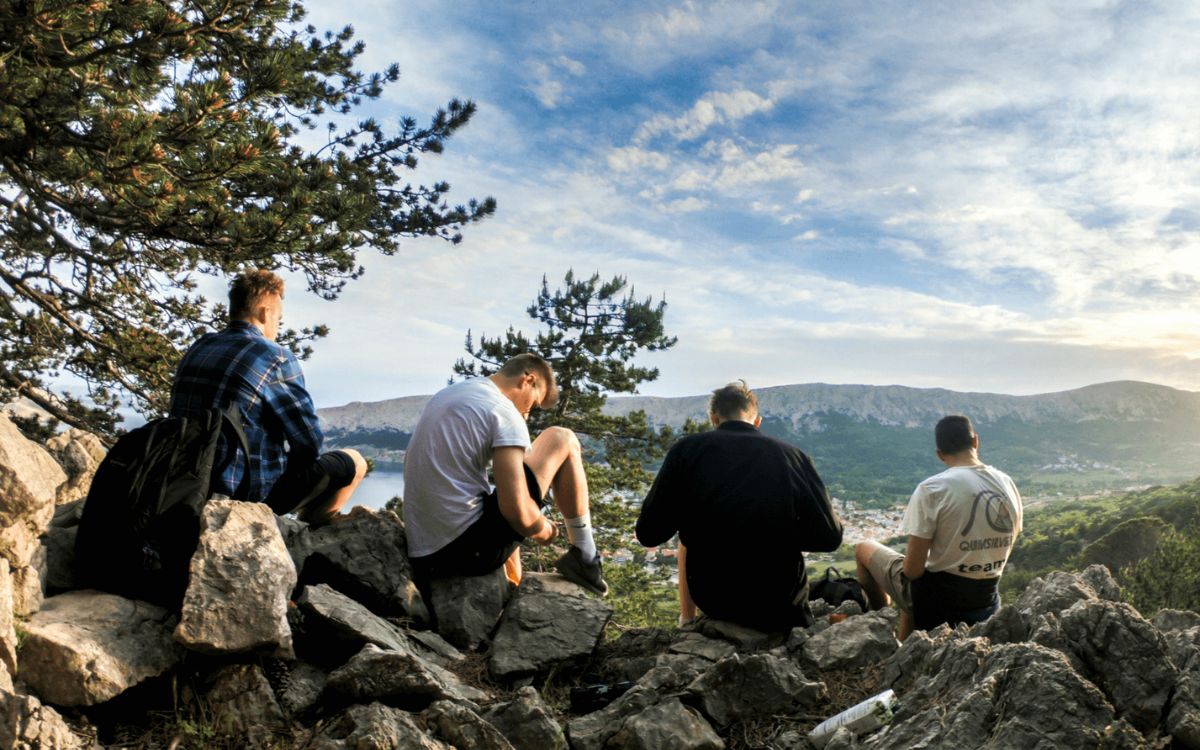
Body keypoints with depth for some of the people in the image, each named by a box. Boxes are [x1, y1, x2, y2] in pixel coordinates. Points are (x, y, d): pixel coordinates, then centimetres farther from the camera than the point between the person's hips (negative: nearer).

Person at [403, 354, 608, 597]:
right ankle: (585, 559, 10)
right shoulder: (504, 411, -11)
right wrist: (543, 530, 2)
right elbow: (517, 512, -21)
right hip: (472, 549, -8)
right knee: (562, 440, 2)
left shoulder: (445, 395, 14)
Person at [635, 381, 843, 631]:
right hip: (781, 607, 0)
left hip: (712, 599, 0)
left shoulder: (686, 449, -5)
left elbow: (649, 534, -4)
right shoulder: (791, 454, -4)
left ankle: (687, 620, 33)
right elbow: (829, 537, -4)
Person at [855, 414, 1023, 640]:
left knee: (864, 549, 16)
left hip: (935, 602, -6)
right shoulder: (1008, 484, -1)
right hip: (986, 605, 6)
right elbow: (1005, 548, 11)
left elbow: (912, 570, -18)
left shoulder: (932, 488, -19)